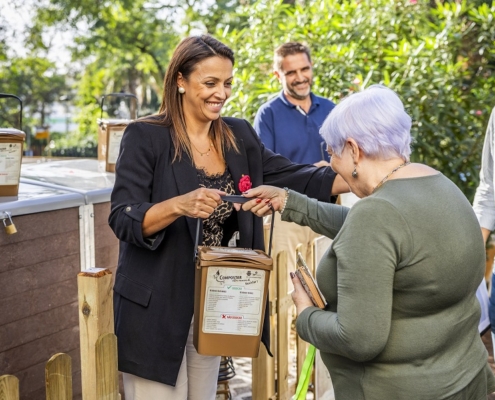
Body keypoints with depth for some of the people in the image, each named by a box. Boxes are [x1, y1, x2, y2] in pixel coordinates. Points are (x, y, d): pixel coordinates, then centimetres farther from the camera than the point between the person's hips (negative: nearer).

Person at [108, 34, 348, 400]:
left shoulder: (239, 136, 5)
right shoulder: (145, 137, -13)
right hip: (156, 305, -6)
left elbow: (290, 176, 4)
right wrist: (179, 205, -36)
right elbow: (123, 220, -19)